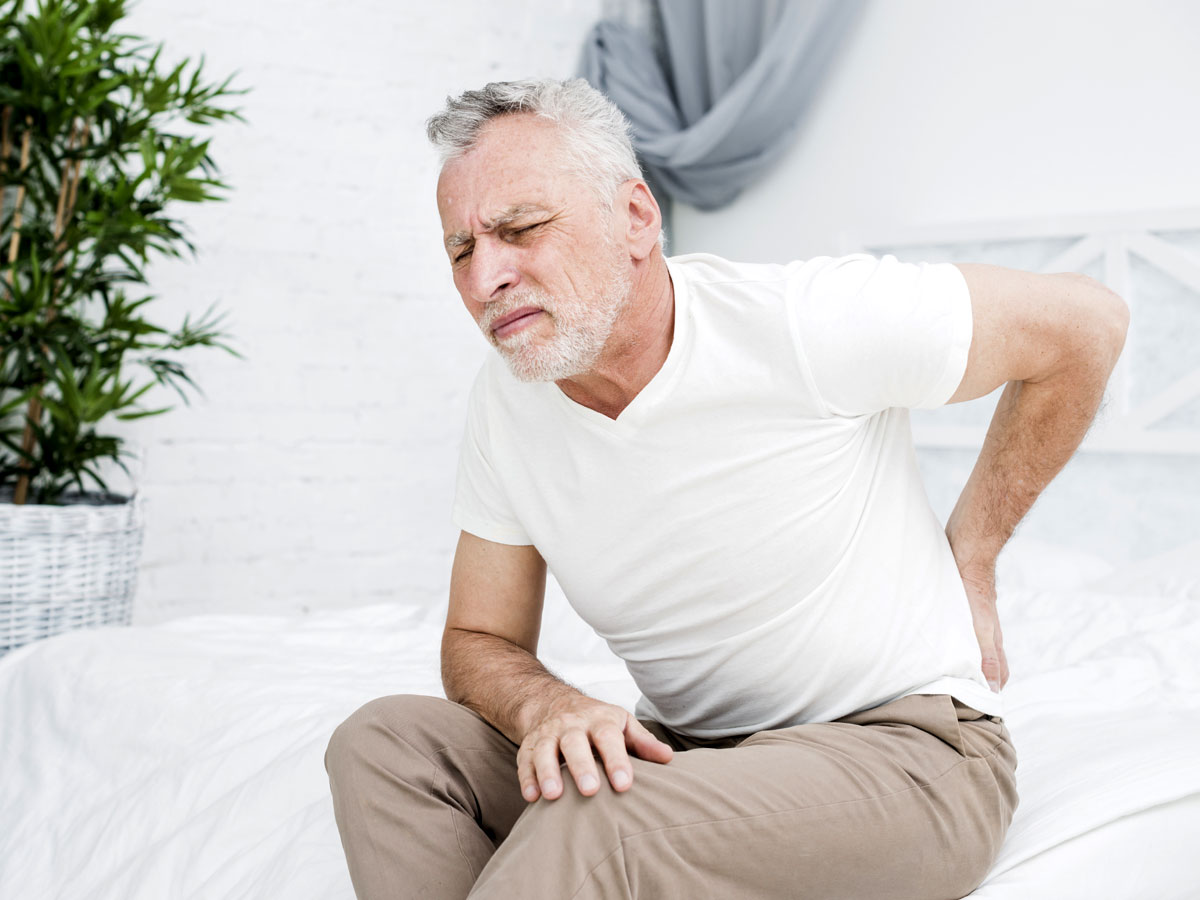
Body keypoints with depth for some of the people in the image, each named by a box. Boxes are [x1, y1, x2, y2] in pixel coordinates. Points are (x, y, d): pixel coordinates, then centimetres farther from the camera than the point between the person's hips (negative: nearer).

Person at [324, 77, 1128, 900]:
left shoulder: (806, 323, -19)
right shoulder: (504, 408, -3)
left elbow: (1085, 322, -7)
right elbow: (481, 640, 7)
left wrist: (970, 561, -1)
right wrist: (547, 707, -18)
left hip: (904, 753, -6)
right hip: (689, 756, 6)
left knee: (591, 822, -34)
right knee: (386, 740, -14)